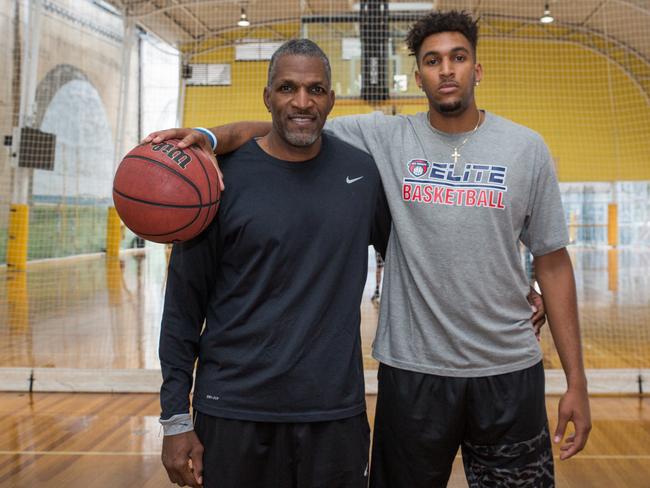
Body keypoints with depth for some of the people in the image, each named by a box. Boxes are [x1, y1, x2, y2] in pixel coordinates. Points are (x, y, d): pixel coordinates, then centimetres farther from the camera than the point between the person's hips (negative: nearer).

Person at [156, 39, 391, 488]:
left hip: (337, 412, 2)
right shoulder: (224, 178, -7)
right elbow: (184, 304, -4)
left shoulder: (364, 172, 0)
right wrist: (176, 419, -4)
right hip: (233, 411, -2)